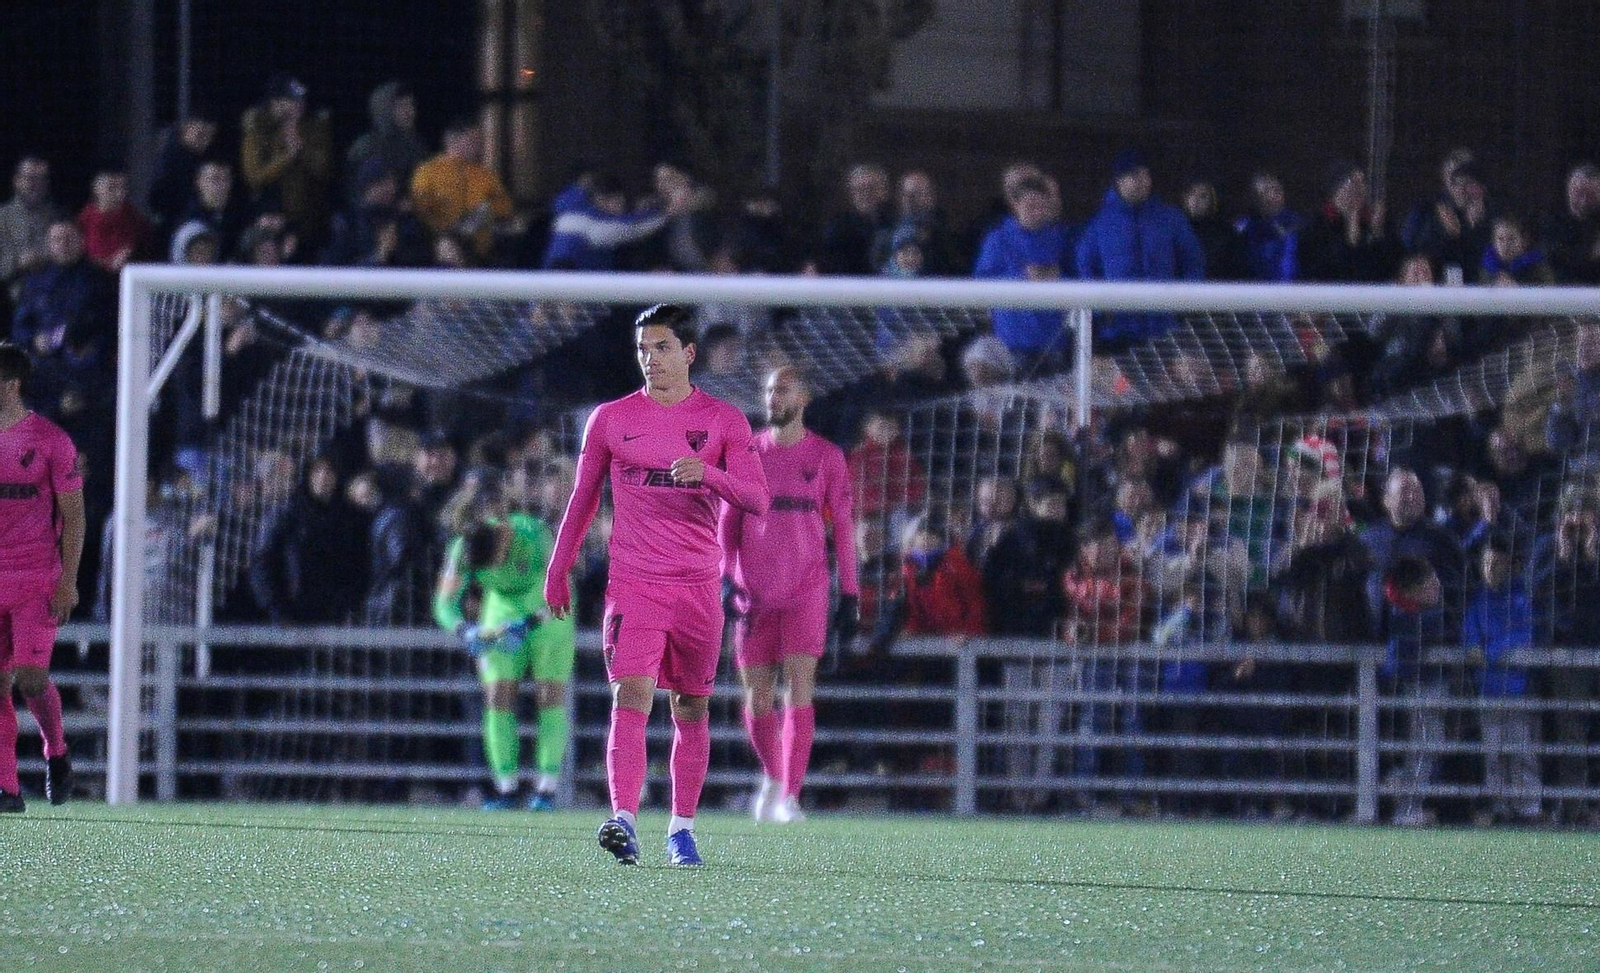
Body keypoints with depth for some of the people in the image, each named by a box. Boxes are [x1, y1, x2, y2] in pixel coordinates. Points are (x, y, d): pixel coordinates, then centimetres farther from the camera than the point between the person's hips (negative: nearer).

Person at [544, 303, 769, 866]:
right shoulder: (611, 419, 6)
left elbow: (756, 500, -2)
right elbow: (583, 497, 16)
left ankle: (682, 828, 20)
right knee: (631, 698, -18)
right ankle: (624, 821, -30)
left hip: (699, 585, 1)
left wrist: (708, 474, -20)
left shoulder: (724, 421, 4)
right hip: (632, 583, -1)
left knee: (692, 709, 9)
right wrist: (559, 568, 16)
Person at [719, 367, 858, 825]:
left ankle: (789, 796, -12)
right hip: (755, 594, 2)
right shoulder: (748, 453, 9)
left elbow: (843, 527, 5)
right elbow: (727, 522, 10)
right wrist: (726, 578, -4)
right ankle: (772, 776, 29)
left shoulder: (825, 457, 4)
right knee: (756, 698, 5)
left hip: (806, 593, -2)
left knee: (799, 693, -11)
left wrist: (850, 597, 1)